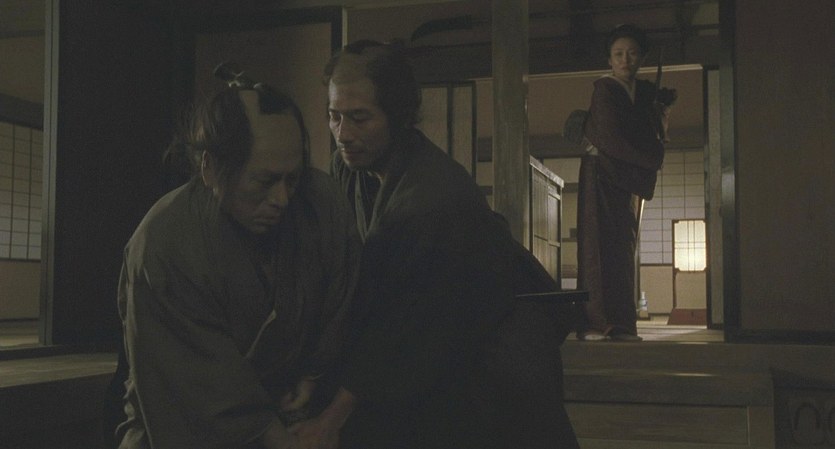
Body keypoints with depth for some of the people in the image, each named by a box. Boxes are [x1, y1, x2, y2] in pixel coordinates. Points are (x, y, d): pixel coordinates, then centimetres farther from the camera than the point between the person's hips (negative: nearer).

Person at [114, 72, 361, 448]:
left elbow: (342, 308, 3)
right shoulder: (162, 247, -24)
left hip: (287, 408, 3)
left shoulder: (325, 204, -14)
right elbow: (205, 380, -20)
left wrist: (314, 376, 1)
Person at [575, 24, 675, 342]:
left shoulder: (646, 92, 12)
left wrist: (661, 118, -7)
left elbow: (654, 140, 13)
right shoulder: (604, 90, -8)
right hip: (602, 175, -6)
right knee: (599, 248, -12)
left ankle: (621, 324, 5)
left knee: (623, 251, 4)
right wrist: (651, 160, -7)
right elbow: (612, 142, -16)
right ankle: (593, 324, -13)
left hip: (631, 180, 7)